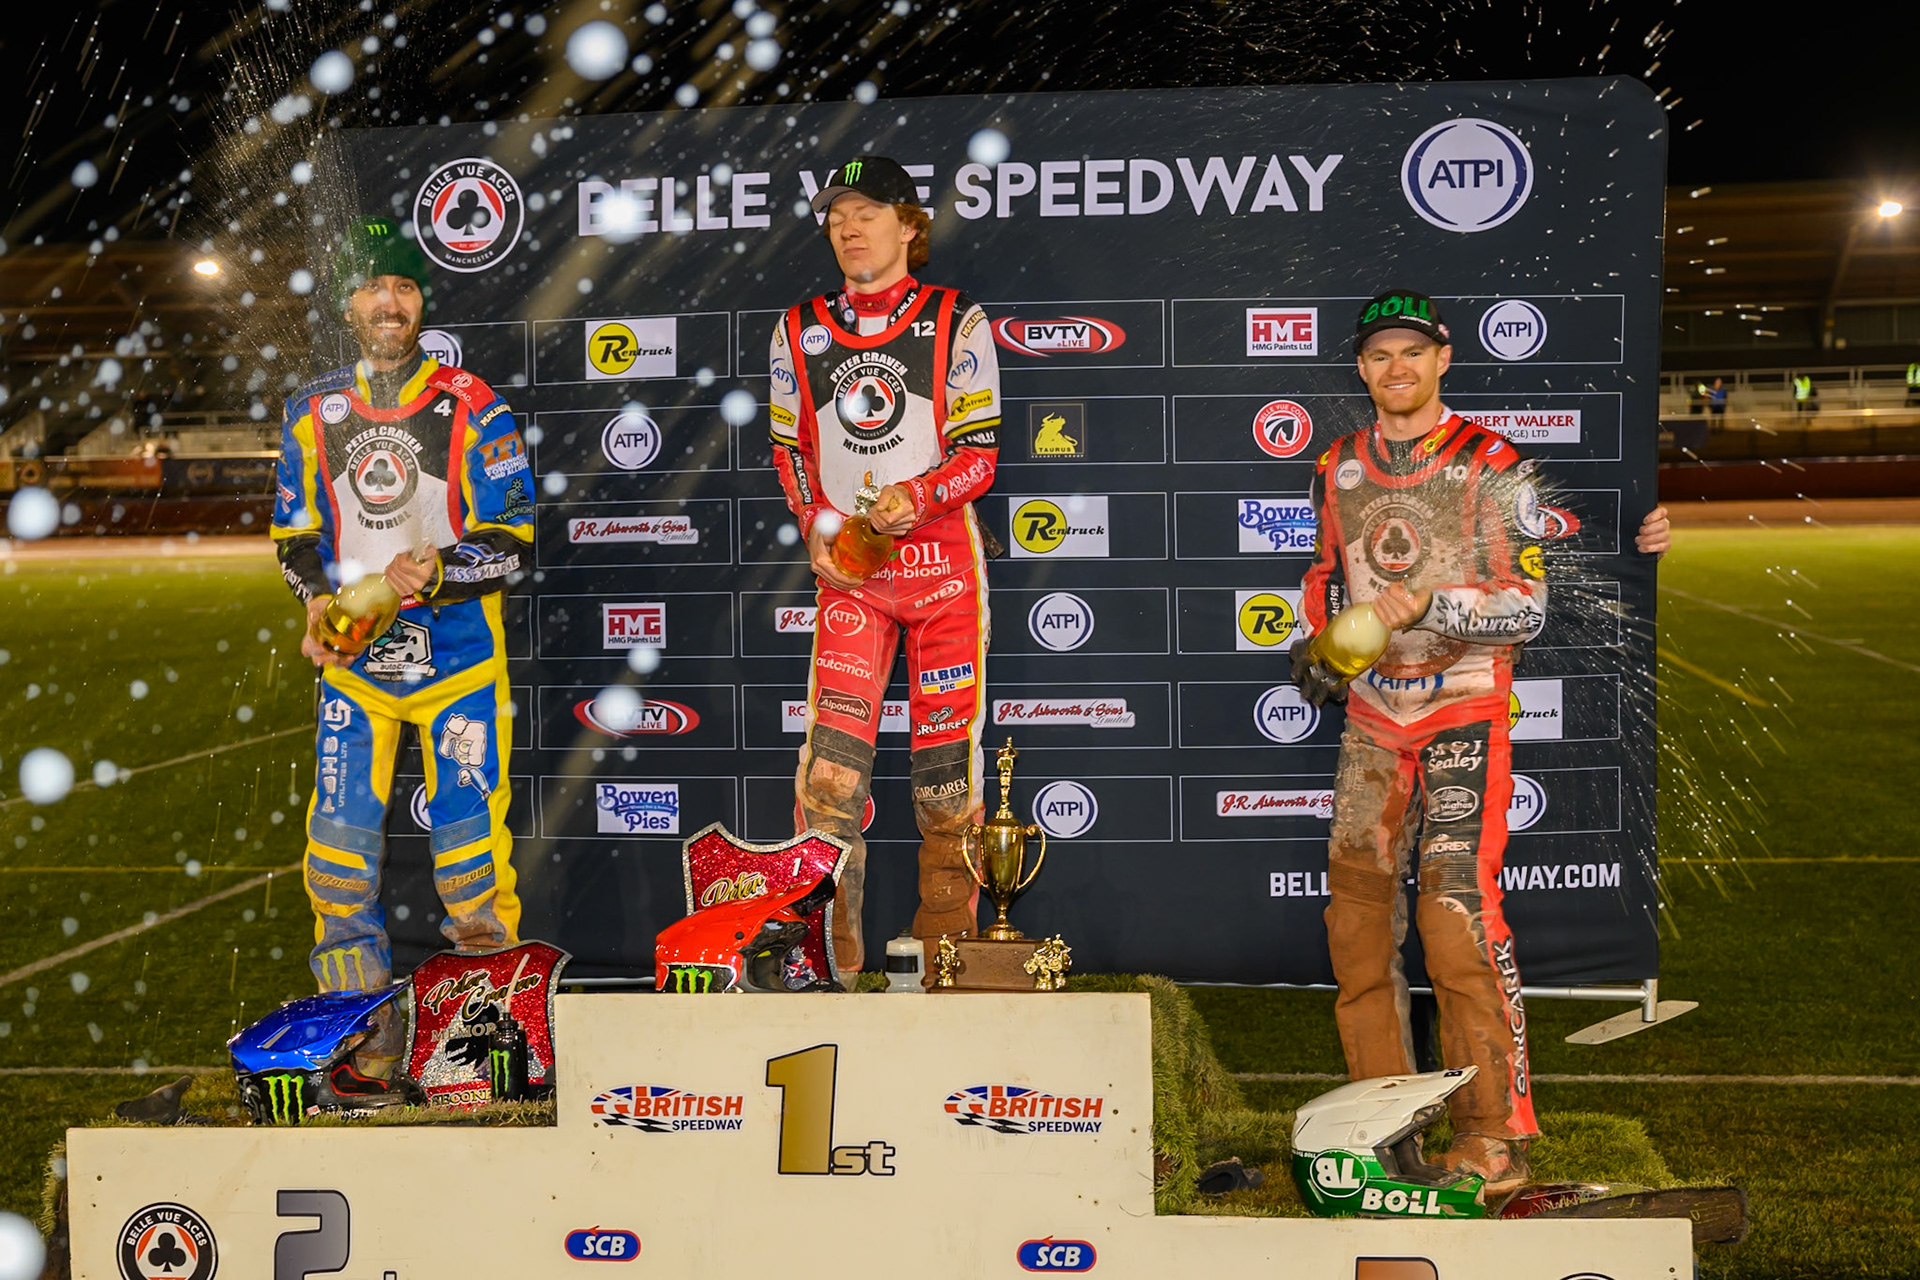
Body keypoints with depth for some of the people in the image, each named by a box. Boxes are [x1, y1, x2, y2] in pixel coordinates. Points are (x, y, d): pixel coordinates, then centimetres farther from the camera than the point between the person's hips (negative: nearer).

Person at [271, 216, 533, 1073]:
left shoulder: (473, 408, -4)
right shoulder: (313, 413, 8)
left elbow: (515, 539, -5)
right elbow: (294, 533, 16)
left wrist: (437, 569, -21)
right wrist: (319, 598, -2)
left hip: (457, 648, -3)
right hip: (353, 653, 3)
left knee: (469, 833, -3)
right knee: (340, 836, 0)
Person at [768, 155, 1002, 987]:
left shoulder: (955, 321, 0)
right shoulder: (799, 332, 9)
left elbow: (981, 450, -2)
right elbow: (790, 449, 15)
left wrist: (919, 495, -21)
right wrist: (815, 531, -2)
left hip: (942, 556, -2)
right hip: (848, 568, 2)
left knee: (945, 753, 2)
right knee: (832, 753, -8)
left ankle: (944, 947, 14)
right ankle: (827, 952, 1)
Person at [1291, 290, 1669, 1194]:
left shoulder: (1492, 465, -4)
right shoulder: (1338, 469, 12)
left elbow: (1527, 605, -9)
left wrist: (1430, 604, -22)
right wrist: (1317, 644, 9)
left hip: (1464, 711, -5)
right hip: (1372, 713, 5)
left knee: (1457, 903, -16)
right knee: (1357, 904, 5)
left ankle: (1495, 1132, -8)